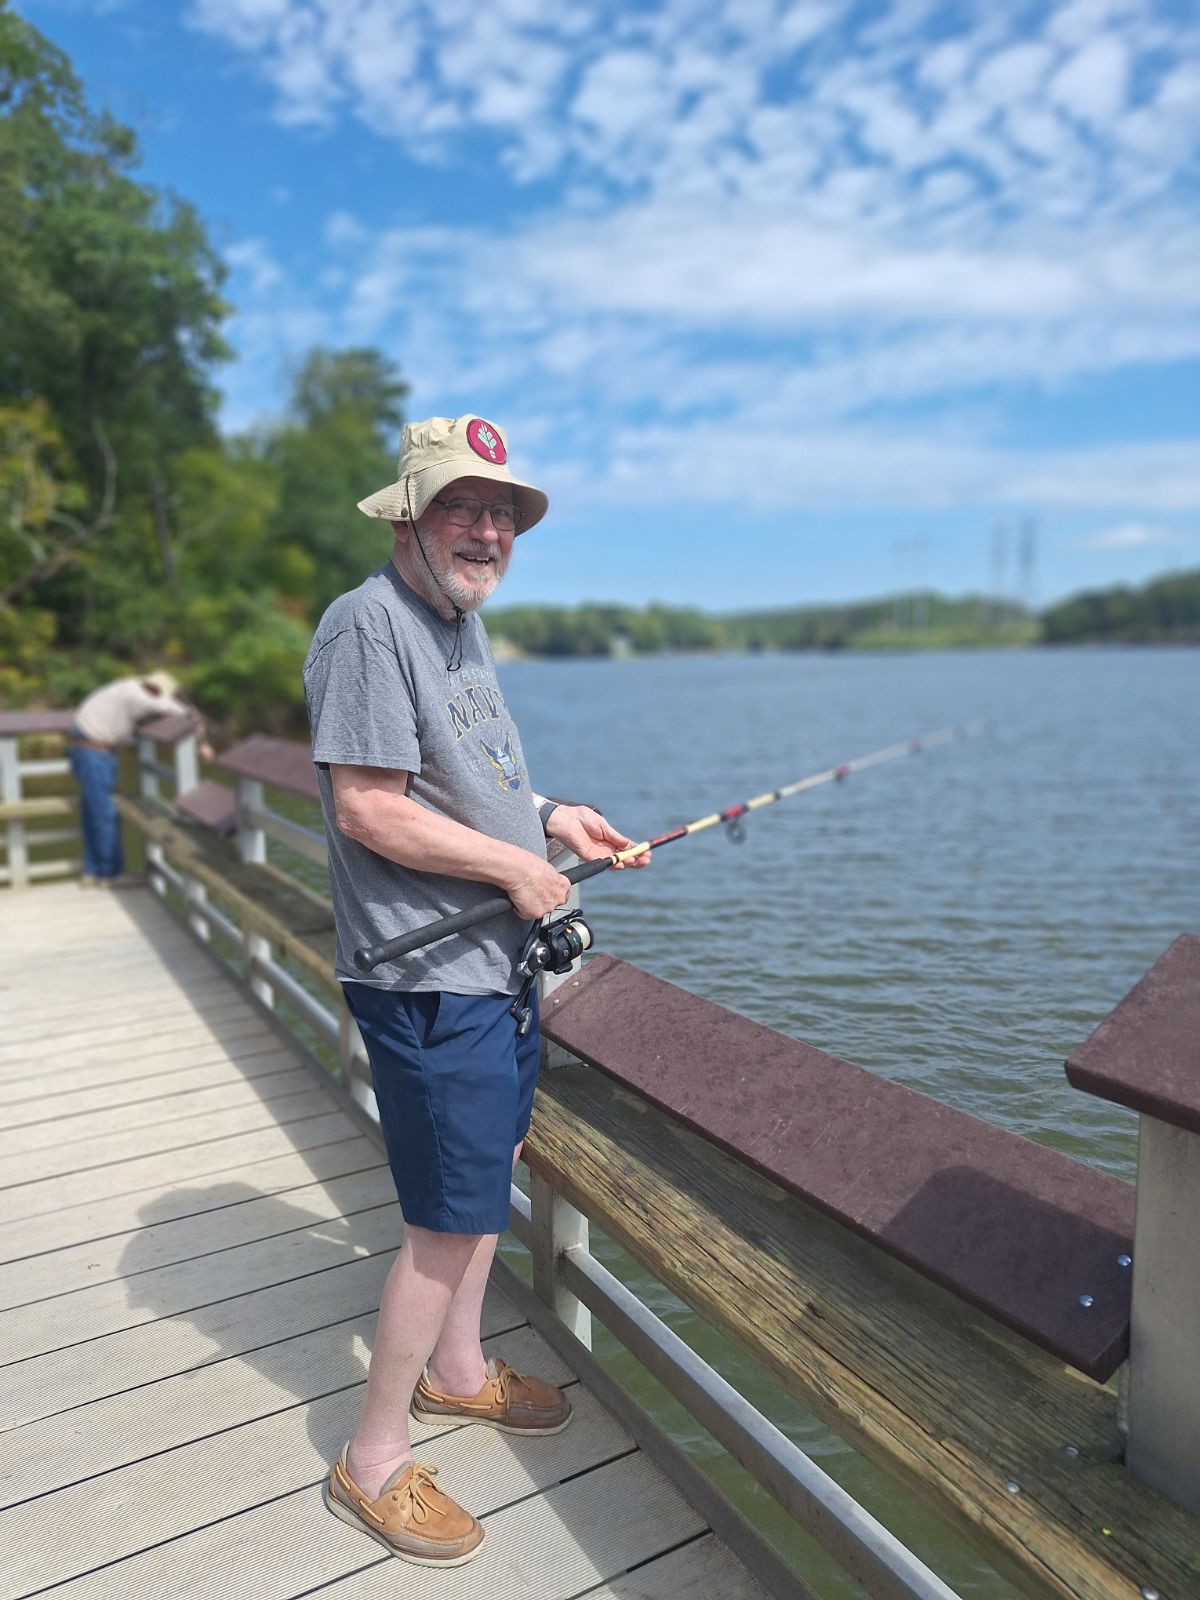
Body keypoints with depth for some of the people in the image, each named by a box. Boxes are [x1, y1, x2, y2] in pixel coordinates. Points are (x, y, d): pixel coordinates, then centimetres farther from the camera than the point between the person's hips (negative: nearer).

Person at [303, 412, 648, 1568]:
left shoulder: (463, 621, 14)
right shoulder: (369, 623, -17)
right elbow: (368, 809, -24)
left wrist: (549, 814, 7)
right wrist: (515, 864, -17)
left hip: (493, 961, 10)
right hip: (428, 980, -10)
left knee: (490, 1165, 21)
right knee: (450, 1216, 0)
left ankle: (457, 1368, 43)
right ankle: (373, 1461, 21)